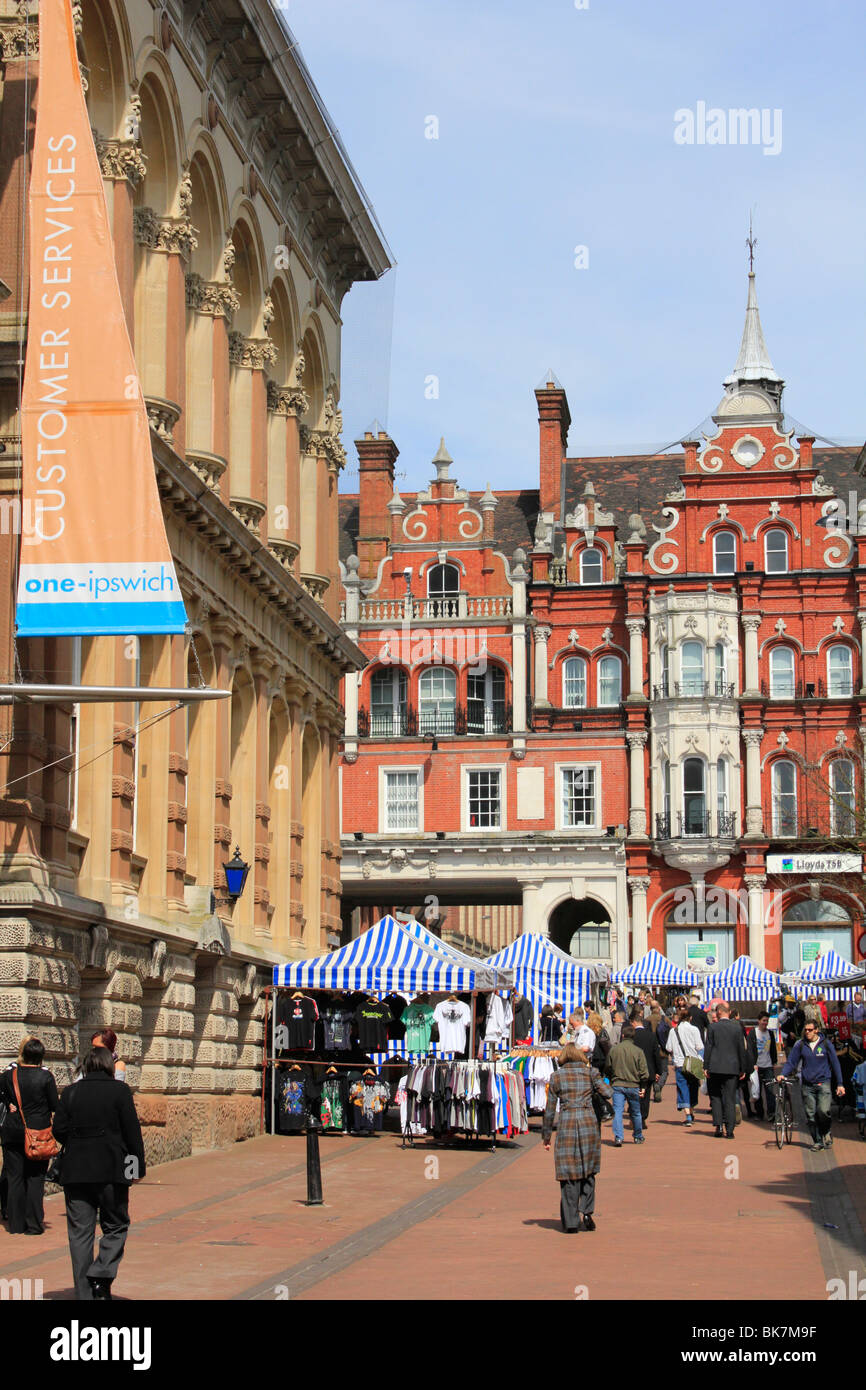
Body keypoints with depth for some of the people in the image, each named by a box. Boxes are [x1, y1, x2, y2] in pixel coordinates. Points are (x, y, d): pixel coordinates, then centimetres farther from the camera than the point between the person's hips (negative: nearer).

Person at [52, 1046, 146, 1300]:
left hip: (75, 1171, 2)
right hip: (111, 1170, -2)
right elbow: (132, 1131, -5)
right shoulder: (119, 1090, -3)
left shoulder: (70, 1092, 4)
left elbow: (59, 1130, 1)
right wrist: (137, 1166, 1)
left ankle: (84, 1293, 6)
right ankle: (102, 1275, -9)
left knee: (80, 1231, 6)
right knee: (115, 1226, 11)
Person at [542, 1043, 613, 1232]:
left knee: (568, 1174, 4)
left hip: (567, 1124, -1)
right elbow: (607, 1093, -4)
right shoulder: (591, 1072, 7)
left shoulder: (556, 1076, 7)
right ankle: (587, 1211, 3)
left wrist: (546, 1135, 11)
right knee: (588, 1171, 15)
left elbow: (550, 1108, 6)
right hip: (589, 1122, 1)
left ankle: (571, 1220, 4)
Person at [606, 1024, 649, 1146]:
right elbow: (644, 1072, -5)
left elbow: (608, 1069, 10)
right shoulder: (638, 1051, -6)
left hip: (617, 1085, 0)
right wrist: (643, 1087, 4)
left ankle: (618, 1137, -20)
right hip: (633, 1086, 0)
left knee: (617, 1111, -4)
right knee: (636, 1113, 16)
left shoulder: (613, 1050, -1)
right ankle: (638, 1137, 29)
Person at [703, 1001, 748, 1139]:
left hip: (715, 1067, -1)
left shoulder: (713, 1027, -3)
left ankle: (719, 1126, -1)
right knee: (730, 1098, 3)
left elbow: (708, 1048, -4)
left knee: (715, 1097, 10)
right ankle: (729, 1129, -1)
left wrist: (706, 1067, -1)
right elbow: (742, 1049, 5)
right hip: (732, 1068, 1)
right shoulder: (737, 1028, 2)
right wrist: (742, 1069, 11)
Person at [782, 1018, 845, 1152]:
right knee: (810, 1115, 0)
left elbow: (835, 1063, 7)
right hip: (807, 1085, 2)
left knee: (823, 1110, -17)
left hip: (823, 1083, -2)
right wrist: (782, 1075, -9)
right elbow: (791, 1062, 9)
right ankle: (817, 1141, 13)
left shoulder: (826, 1044, 1)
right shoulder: (800, 1045, 5)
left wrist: (839, 1084, 5)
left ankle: (826, 1133, 10)